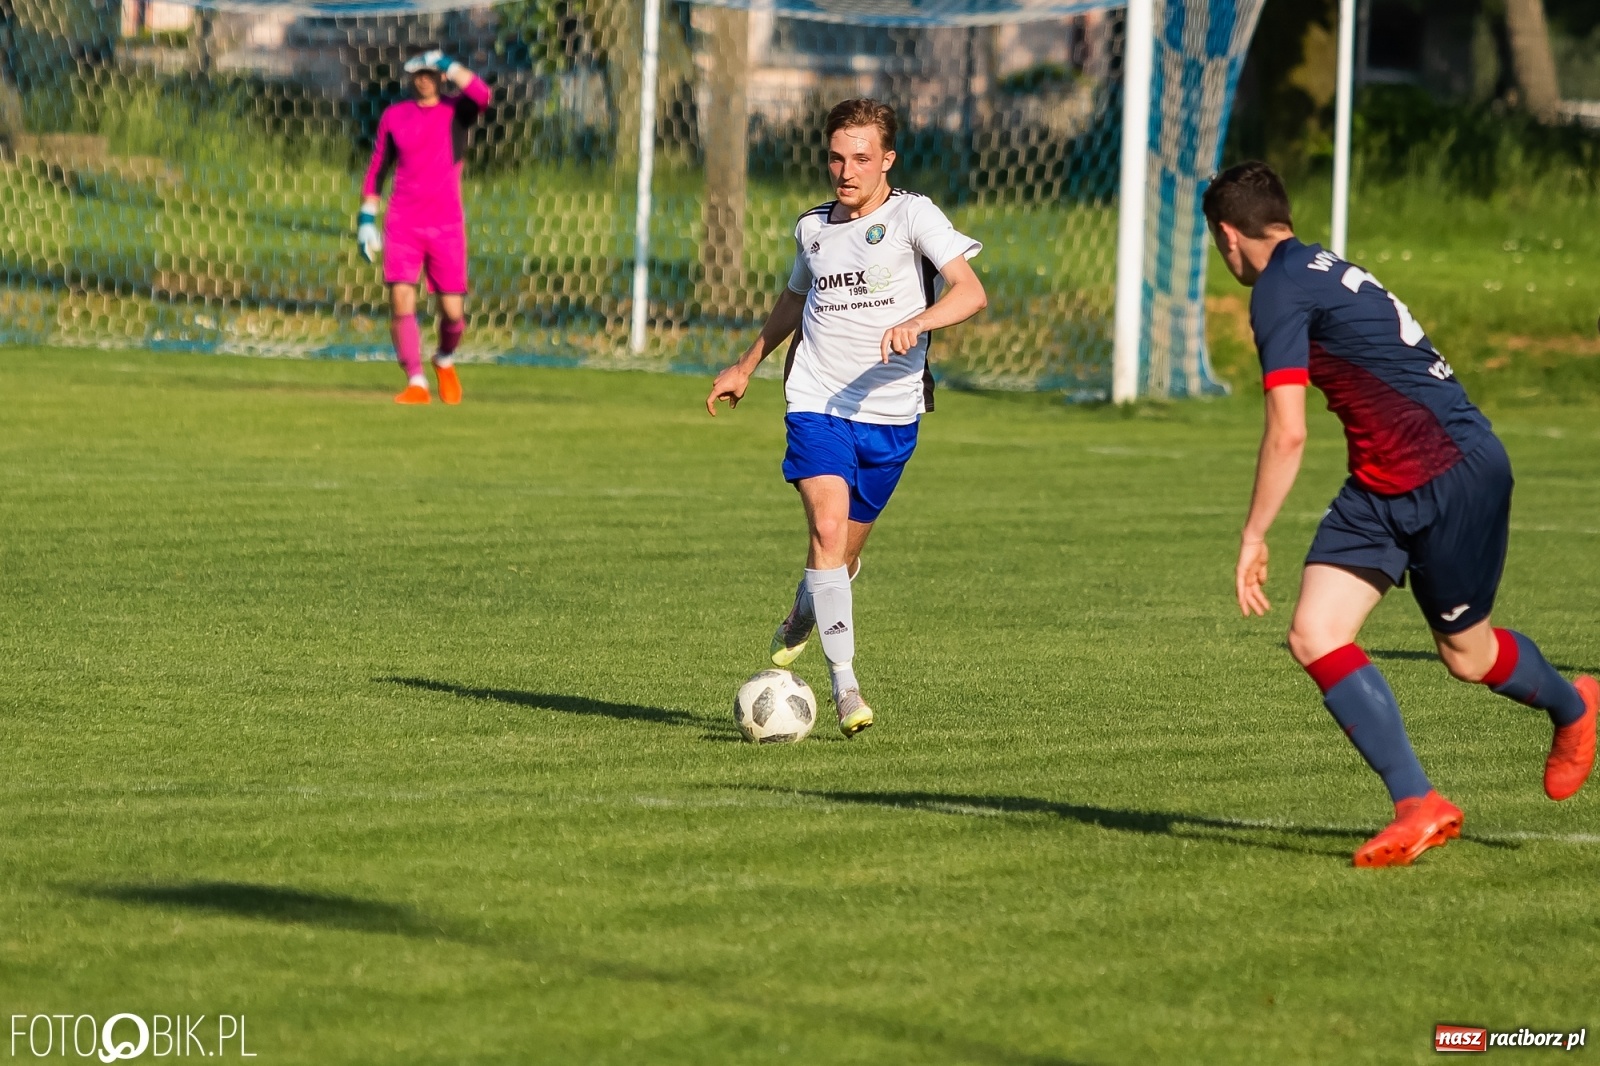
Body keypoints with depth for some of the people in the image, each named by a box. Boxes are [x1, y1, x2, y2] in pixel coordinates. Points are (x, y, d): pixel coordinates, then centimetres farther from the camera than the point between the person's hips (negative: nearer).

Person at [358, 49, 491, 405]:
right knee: (401, 301, -14)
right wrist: (367, 218, 8)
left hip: (446, 225, -1)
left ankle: (445, 360, 31)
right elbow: (377, 168, 14)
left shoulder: (456, 111, 2)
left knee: (452, 311, -1)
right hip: (402, 224, 1)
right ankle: (416, 384, -8)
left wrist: (447, 64, -14)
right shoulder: (394, 115, 9)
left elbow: (481, 95, -21)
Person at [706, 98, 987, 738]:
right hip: (817, 403, 1)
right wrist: (748, 366, 34)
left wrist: (914, 323, -35)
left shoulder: (913, 216, -6)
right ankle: (845, 685, -19)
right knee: (828, 528, -19)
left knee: (846, 549, 10)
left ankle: (802, 617, 45)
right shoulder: (813, 228, 8)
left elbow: (971, 293, -17)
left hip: (890, 414, -1)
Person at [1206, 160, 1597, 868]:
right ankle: (1417, 805, -7)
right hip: (1381, 486, 9)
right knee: (1315, 637, -4)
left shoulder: (1280, 290, -14)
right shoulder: (1321, 270, 15)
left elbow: (1287, 435, -19)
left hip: (1453, 470, -9)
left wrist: (1252, 538, -13)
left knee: (1466, 655, 8)